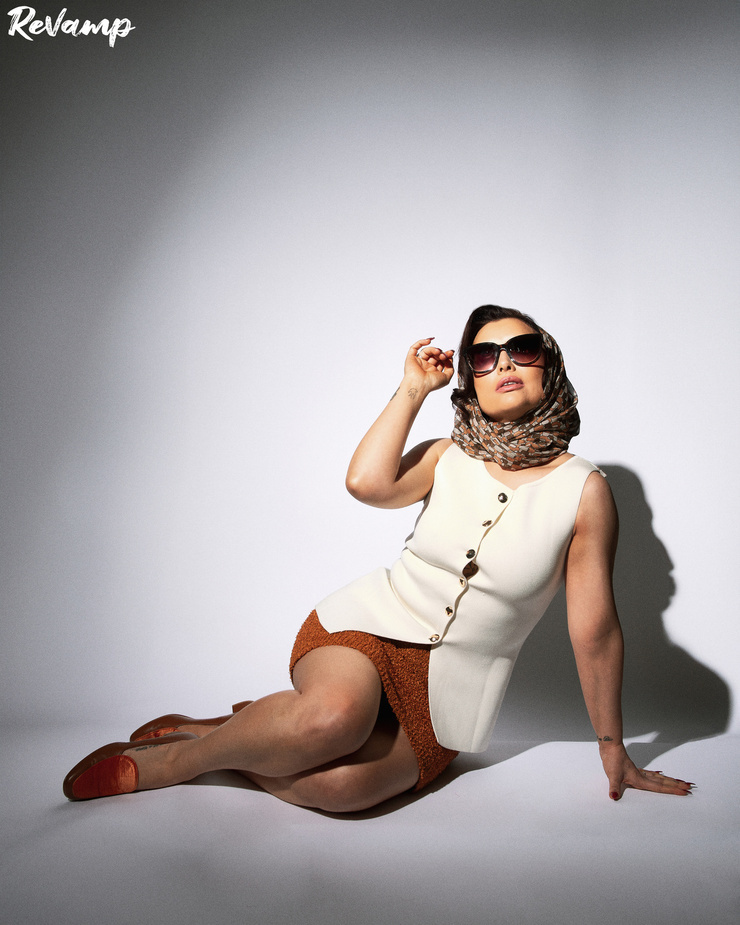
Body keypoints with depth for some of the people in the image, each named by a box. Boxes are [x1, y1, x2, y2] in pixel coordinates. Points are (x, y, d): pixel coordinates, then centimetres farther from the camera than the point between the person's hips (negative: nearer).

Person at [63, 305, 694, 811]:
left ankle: (221, 733, -4)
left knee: (338, 783, -31)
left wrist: (613, 748, 3)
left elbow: (595, 629, -2)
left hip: (450, 690, -1)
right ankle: (176, 756, -10)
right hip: (371, 625, 1)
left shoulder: (583, 490, -4)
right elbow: (367, 482, -17)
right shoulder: (447, 459, 4)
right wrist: (413, 390, -7)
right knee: (335, 714, -36)